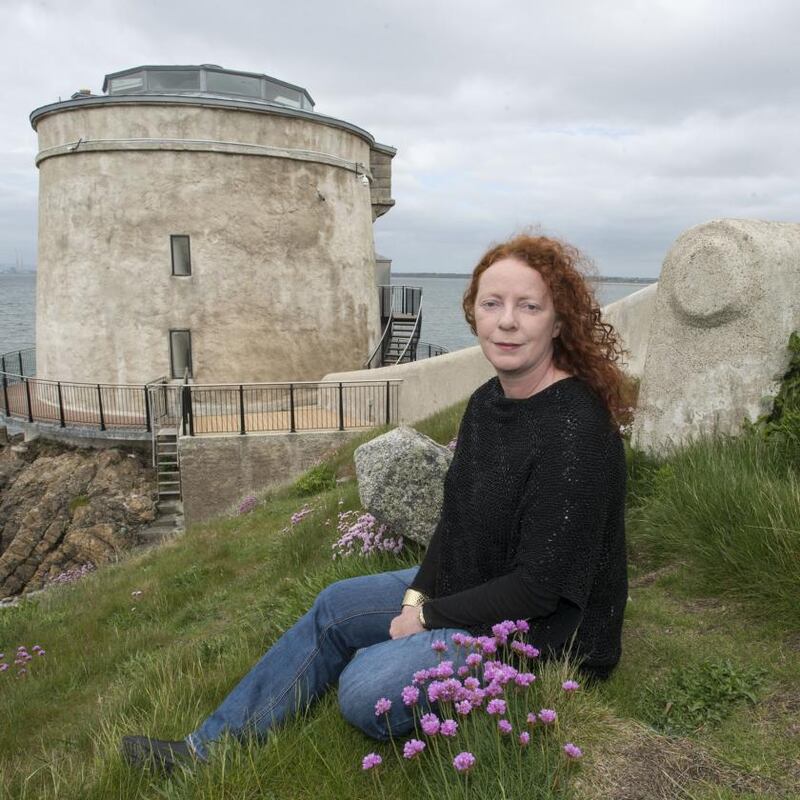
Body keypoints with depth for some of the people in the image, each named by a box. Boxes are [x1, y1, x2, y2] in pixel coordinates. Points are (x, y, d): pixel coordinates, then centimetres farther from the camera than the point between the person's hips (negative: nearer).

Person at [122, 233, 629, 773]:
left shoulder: (577, 430, -28)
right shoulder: (488, 402, -1)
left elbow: (539, 587, -25)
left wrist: (430, 618, -15)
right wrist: (419, 594, -5)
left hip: (544, 630, -8)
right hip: (471, 586, 9)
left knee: (365, 688, -21)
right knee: (335, 608, 7)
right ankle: (208, 751, 18)